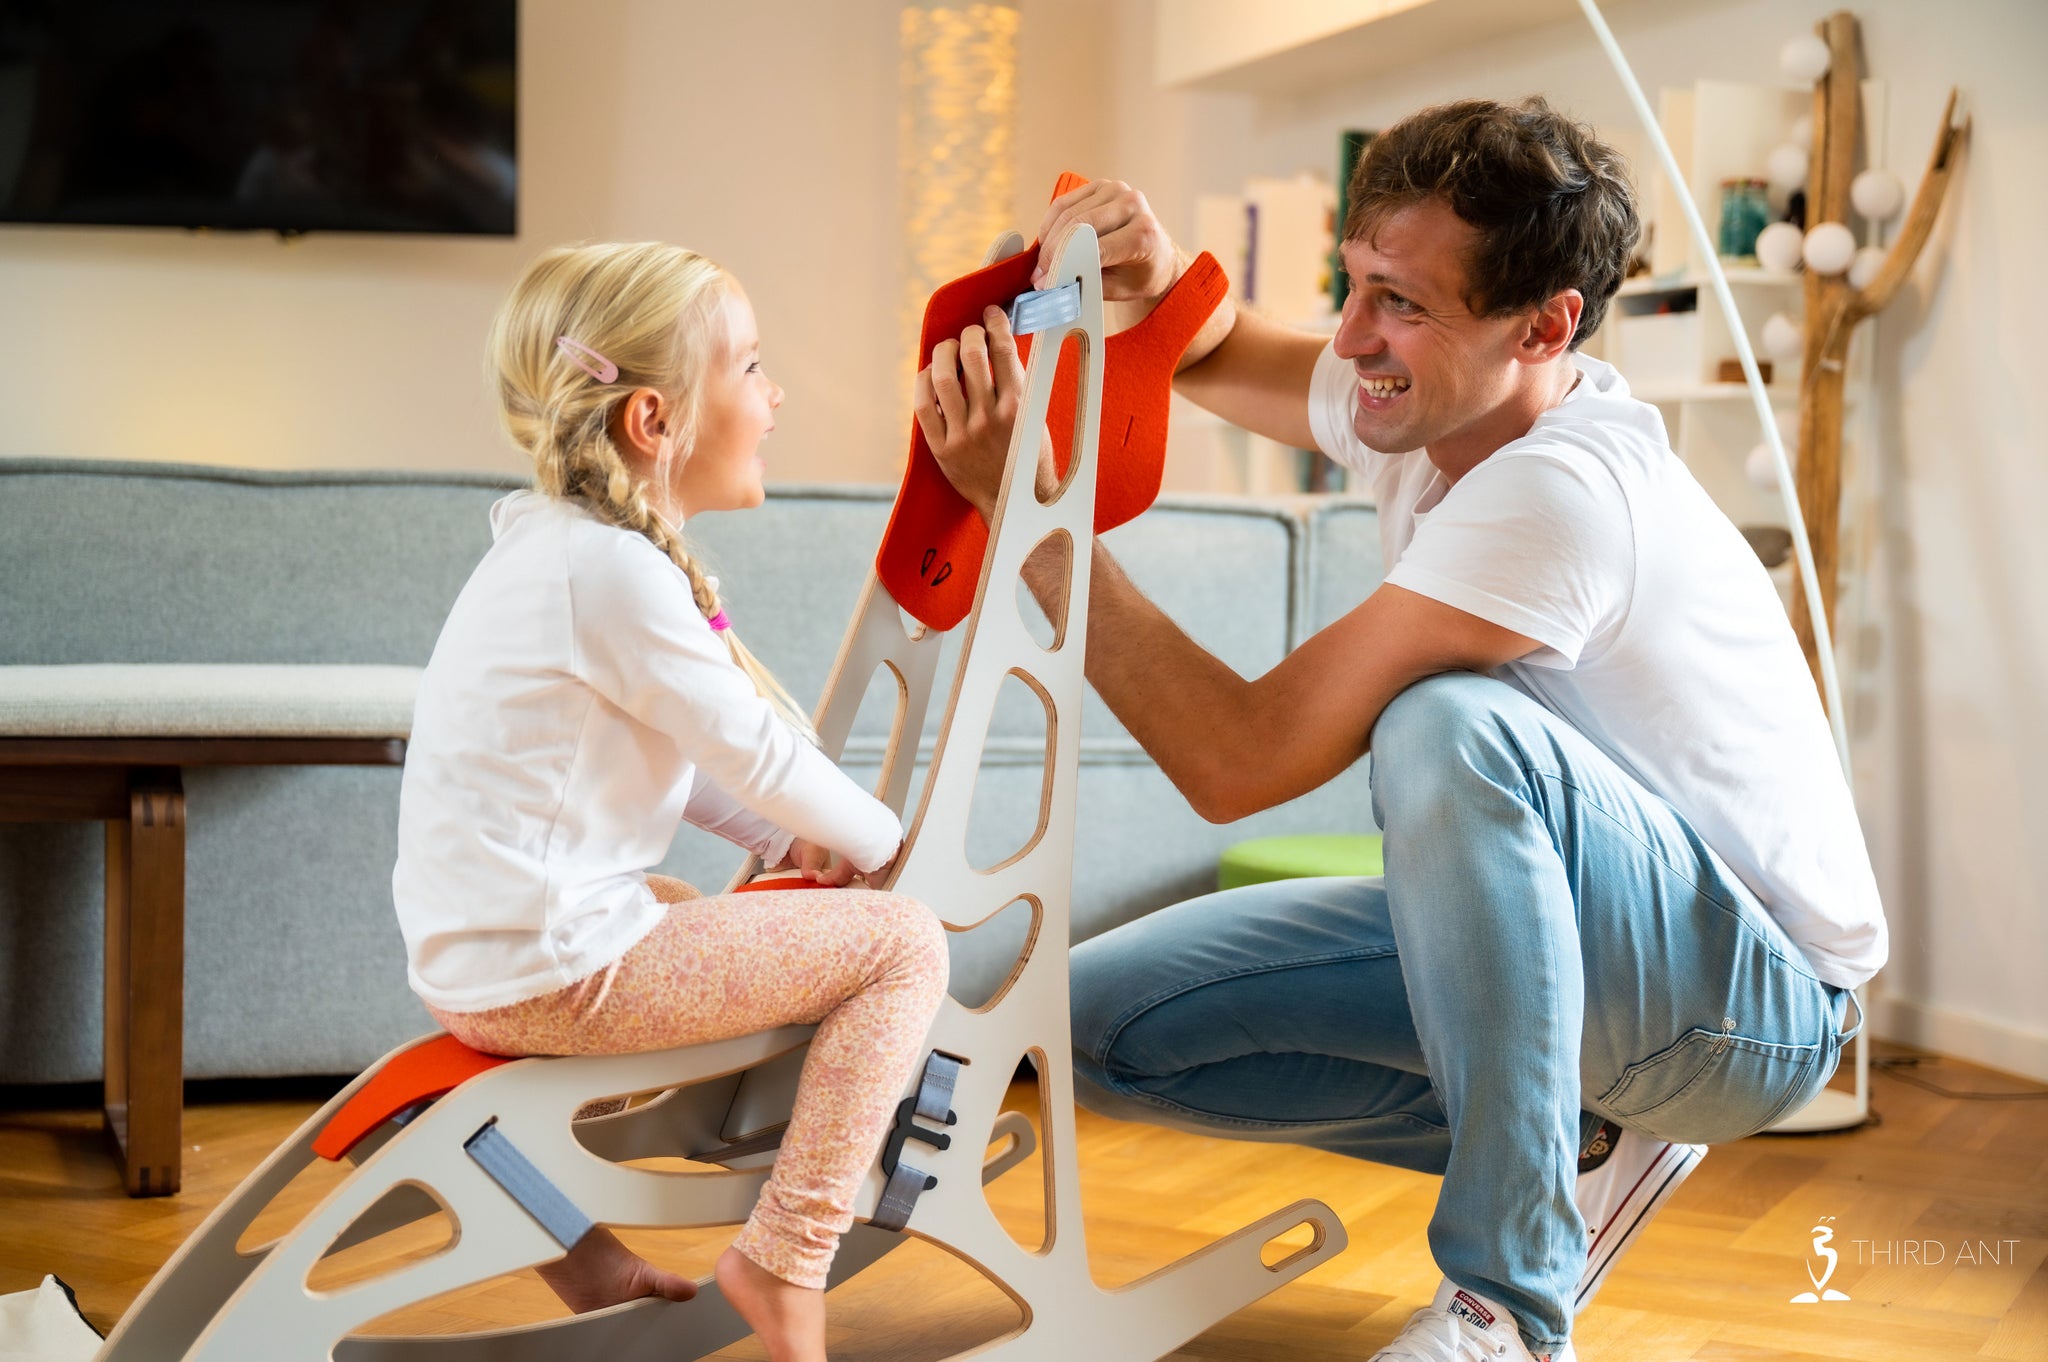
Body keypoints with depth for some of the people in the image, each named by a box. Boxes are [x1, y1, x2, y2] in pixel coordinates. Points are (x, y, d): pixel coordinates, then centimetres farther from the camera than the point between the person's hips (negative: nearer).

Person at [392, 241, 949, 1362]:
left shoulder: (547, 542, 13)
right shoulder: (617, 572, -19)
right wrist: (886, 847, 4)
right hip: (551, 971, -10)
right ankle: (784, 1255, -5)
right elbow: (754, 752, -12)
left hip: (475, 961, 10)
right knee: (902, 945, -6)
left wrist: (795, 838, 10)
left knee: (695, 913, 40)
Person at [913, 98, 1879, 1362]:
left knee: (1449, 724, -38)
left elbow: (1241, 757, -32)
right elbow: (1213, 357, 17)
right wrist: (1157, 273, -8)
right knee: (1109, 1020, -4)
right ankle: (1570, 1145, 7)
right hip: (1529, 938, 8)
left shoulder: (1560, 490, -30)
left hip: (1756, 995, -8)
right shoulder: (1432, 398, -3)